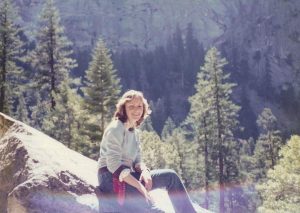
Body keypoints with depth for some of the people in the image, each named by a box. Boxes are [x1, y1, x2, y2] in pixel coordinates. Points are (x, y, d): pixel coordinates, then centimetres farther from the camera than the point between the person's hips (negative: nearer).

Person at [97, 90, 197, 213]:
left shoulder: (135, 132, 14)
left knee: (171, 176, -1)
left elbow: (137, 161, 14)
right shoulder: (115, 129, -12)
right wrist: (140, 186, -24)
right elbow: (114, 165, -20)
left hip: (127, 176, 8)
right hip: (111, 177, -8)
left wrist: (144, 171, -12)